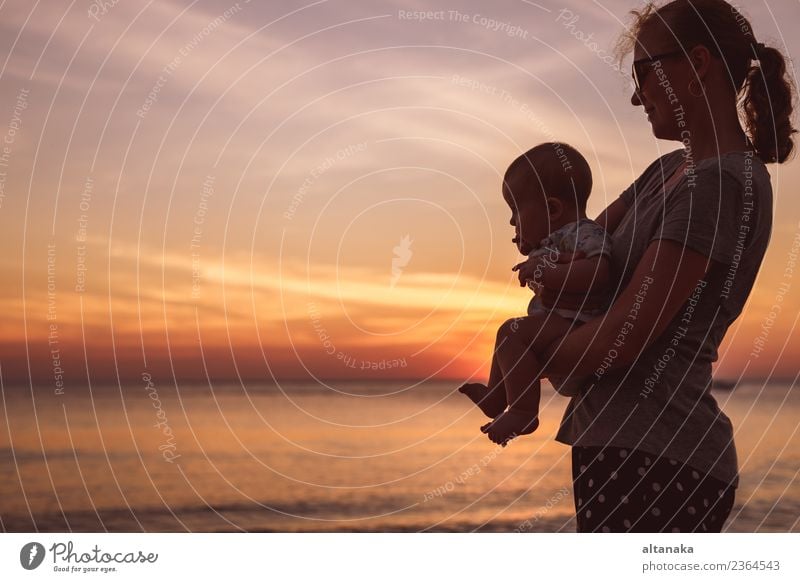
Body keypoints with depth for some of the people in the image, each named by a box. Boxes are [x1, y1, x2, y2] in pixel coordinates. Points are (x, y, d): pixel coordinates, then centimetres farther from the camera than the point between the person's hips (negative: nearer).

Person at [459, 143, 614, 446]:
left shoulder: (584, 233, -16)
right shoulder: (557, 237, 17)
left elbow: (598, 272, -35)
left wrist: (544, 272, -32)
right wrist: (532, 250, 19)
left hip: (575, 327, -12)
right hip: (560, 327, 12)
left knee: (512, 332, -29)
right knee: (509, 334, 30)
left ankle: (523, 412, -32)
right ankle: (496, 397, 40)